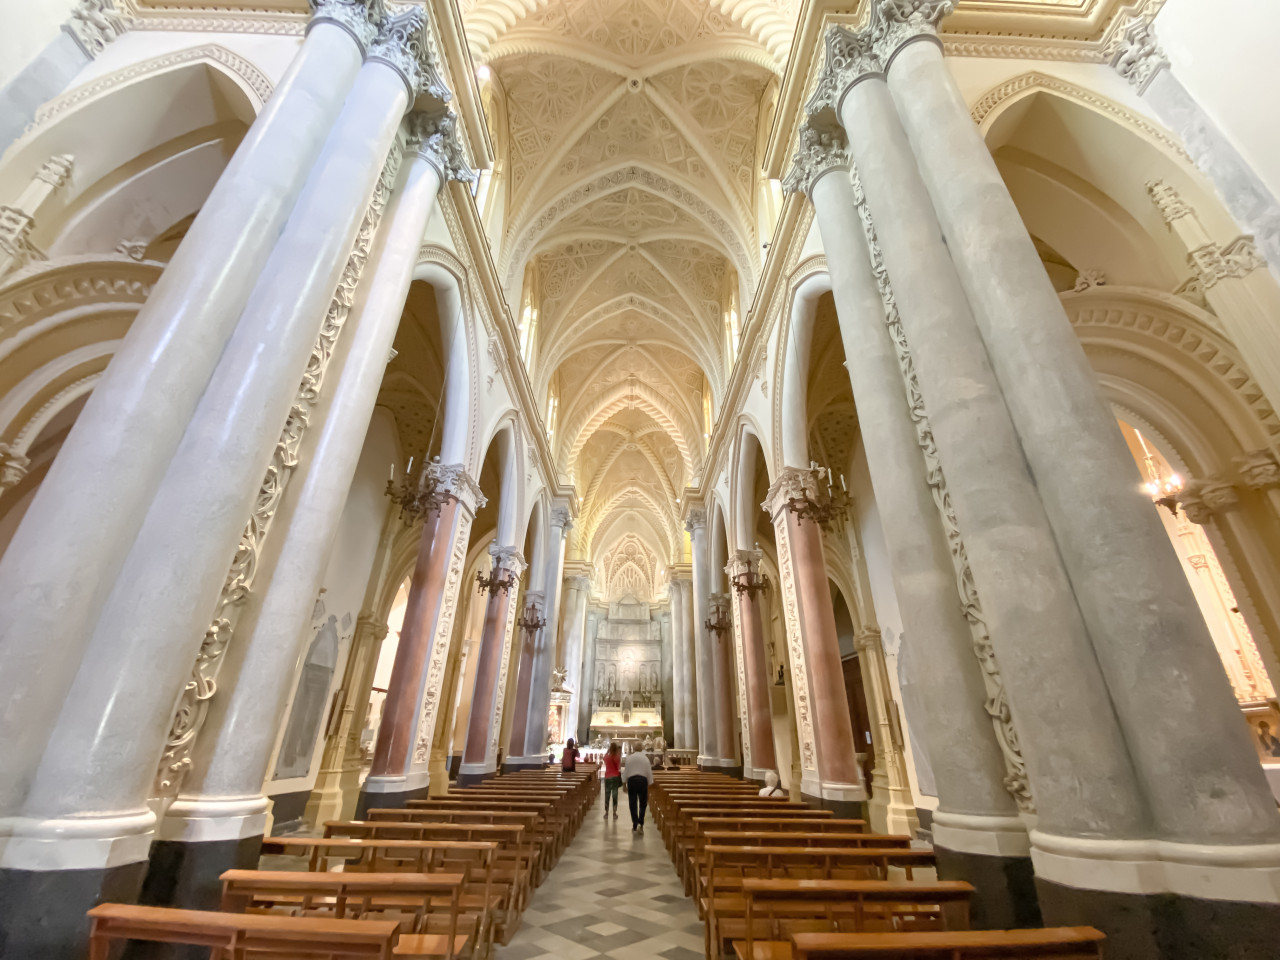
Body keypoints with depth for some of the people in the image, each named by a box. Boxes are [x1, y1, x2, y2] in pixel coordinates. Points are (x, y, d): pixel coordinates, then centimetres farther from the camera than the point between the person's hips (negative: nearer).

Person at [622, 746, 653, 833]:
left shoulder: (629, 758, 2)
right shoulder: (645, 758, 1)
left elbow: (626, 771, 4)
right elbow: (649, 772, 3)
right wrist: (650, 783, 11)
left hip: (631, 780, 0)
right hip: (643, 780, 0)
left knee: (633, 804, 8)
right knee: (643, 804, 10)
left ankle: (635, 826, 11)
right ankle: (640, 825, -2)